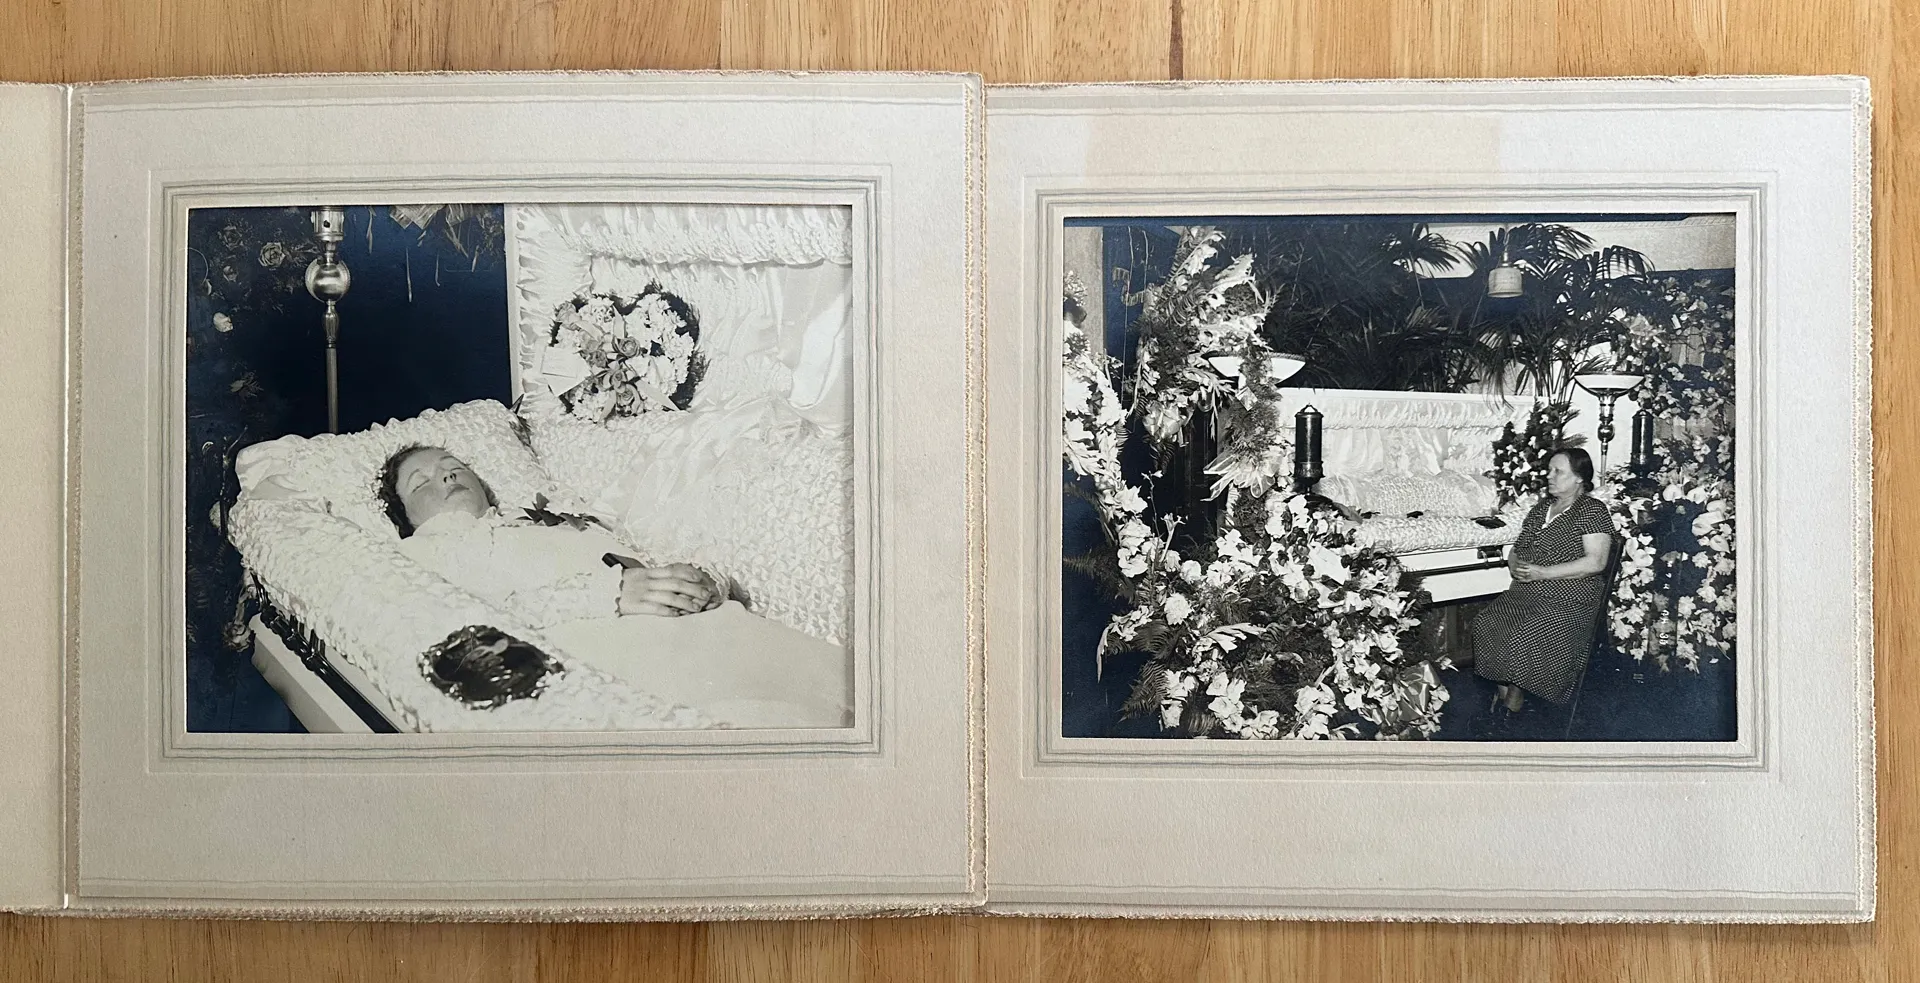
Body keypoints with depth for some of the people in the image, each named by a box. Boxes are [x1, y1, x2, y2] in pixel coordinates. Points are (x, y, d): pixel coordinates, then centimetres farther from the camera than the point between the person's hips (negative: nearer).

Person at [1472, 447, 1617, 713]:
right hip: (1526, 592, 7)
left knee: (1525, 637, -30)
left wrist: (1543, 573, -19)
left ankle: (1515, 691, -7)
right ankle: (1503, 685, -7)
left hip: (1569, 599, -7)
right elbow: (1516, 549, 23)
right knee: (1485, 624, -18)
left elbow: (1596, 561, -15)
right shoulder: (1541, 508, 18)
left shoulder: (1592, 511, -5)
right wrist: (1515, 566, -3)